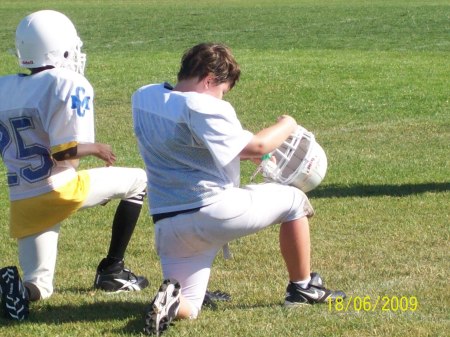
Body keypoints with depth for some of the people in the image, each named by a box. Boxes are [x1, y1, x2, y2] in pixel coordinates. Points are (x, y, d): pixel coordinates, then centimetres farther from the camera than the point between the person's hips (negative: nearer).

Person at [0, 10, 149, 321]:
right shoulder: (69, 85, -11)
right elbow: (65, 152, -17)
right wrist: (96, 148, 2)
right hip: (60, 190, -5)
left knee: (38, 290, 15)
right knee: (139, 182, 19)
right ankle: (112, 270, 18)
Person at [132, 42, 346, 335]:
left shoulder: (143, 98, 10)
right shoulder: (202, 108, -16)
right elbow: (257, 146, -12)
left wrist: (245, 153, 22)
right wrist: (287, 125, 8)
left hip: (167, 228, 6)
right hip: (215, 210, -6)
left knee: (186, 309, 10)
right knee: (294, 200, 19)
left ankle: (172, 300, -25)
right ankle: (303, 288, 27)